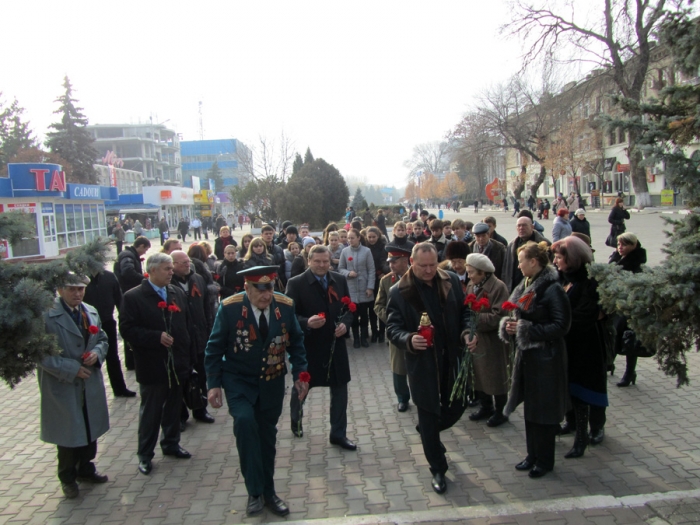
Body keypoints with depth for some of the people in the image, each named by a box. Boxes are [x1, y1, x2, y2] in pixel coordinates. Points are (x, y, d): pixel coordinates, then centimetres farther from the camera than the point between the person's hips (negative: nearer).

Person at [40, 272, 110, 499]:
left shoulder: (91, 312, 6)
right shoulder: (47, 316, -16)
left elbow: (102, 339, 13)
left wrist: (97, 353, -9)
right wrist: (72, 369, -21)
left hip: (90, 385, 6)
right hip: (63, 387, -6)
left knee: (91, 431, 17)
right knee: (68, 434, 7)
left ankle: (86, 469, 37)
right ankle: (68, 478, 27)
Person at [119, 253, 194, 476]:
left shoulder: (178, 293, 7)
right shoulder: (133, 297, -9)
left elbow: (187, 325, 8)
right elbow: (127, 330, -14)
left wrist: (190, 356, 4)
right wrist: (157, 337, -22)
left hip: (177, 364, 5)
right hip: (152, 366, -5)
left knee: (173, 408, 17)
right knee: (150, 412, 8)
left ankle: (171, 443, 35)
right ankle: (145, 454, 22)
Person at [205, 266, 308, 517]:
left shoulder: (285, 305, -10)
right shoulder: (230, 307, -17)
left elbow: (296, 342, 3)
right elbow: (215, 348, -8)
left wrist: (299, 374, -2)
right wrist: (214, 384, -10)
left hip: (272, 382, 3)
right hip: (238, 381, -2)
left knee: (267, 435, 12)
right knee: (244, 421, -25)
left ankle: (268, 492, 31)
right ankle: (255, 492, -8)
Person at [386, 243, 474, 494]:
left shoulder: (451, 281, 0)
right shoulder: (399, 291, -10)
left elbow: (464, 311, 7)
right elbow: (392, 327, -10)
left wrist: (467, 332, -12)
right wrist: (409, 340, -30)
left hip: (451, 358, 4)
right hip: (422, 362, -3)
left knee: (456, 407, 14)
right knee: (429, 416, 8)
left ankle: (427, 432, 46)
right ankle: (437, 469, 26)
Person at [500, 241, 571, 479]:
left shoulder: (552, 289, -18)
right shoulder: (526, 286, 7)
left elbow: (561, 326, -20)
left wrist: (526, 329, -21)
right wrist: (509, 324, -6)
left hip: (546, 359, -8)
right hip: (526, 355, 8)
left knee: (543, 410, 5)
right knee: (530, 407, 17)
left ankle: (545, 460, 22)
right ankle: (533, 454, 31)